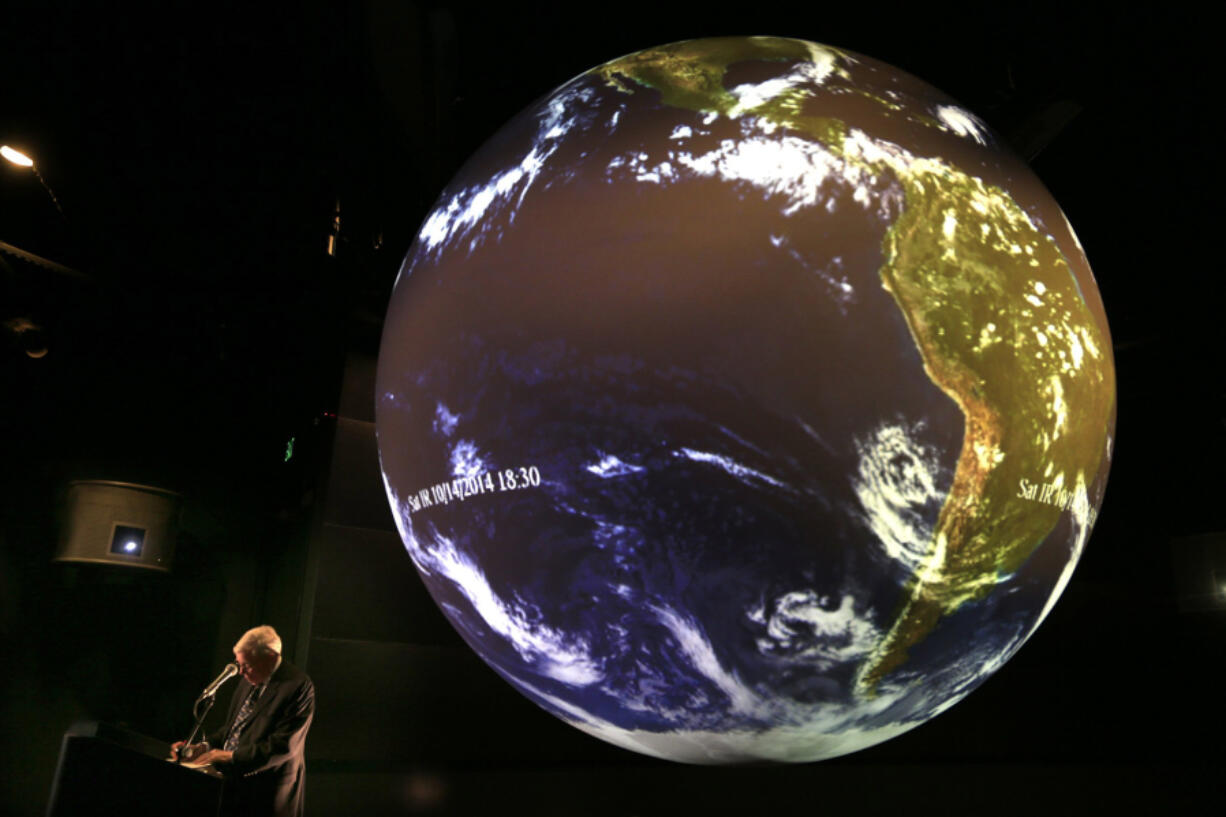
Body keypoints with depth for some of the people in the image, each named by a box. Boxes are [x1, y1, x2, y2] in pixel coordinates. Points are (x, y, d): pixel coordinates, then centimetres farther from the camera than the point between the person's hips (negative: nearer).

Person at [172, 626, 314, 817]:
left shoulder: (298, 686, -20)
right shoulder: (249, 680, 8)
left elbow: (284, 747, -23)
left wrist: (232, 757, -22)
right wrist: (206, 746, 0)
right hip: (232, 783, 7)